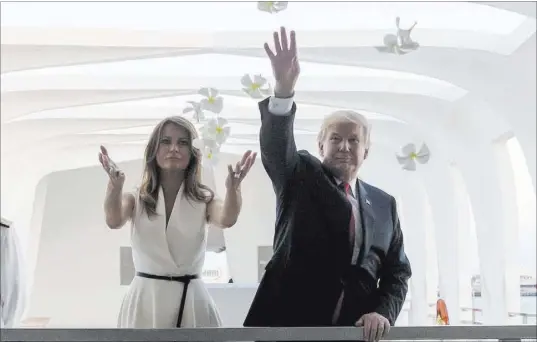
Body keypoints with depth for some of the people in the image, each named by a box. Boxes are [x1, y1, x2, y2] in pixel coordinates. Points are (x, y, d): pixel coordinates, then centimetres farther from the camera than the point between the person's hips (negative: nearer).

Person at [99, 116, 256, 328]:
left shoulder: (203, 201, 3)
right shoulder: (136, 200, 4)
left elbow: (226, 220, -20)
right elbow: (114, 221, -18)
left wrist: (232, 188, -42)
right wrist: (115, 186, -40)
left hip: (191, 301, 0)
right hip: (145, 300, 0)